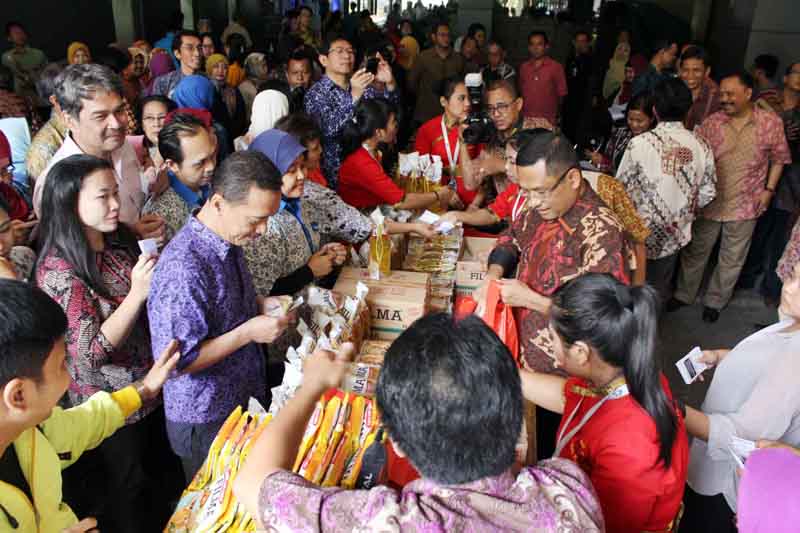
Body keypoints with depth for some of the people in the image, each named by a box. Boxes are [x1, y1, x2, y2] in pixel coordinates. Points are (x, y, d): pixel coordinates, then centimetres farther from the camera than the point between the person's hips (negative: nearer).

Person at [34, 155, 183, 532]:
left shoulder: (122, 241, -4)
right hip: (110, 403, -6)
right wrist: (136, 293, -34)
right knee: (128, 487, 18)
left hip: (151, 383, 7)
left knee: (163, 472, 26)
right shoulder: (58, 269, -24)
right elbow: (91, 352, -27)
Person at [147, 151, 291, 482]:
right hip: (206, 422, -8)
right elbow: (176, 361, -26)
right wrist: (248, 333, -25)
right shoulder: (183, 268, -29)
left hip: (245, 401, 8)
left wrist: (261, 306, -2)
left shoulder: (230, 240, 0)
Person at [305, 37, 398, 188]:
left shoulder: (362, 86, 12)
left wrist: (390, 84, -14)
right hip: (338, 174, -4)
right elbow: (328, 129, -20)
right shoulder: (316, 93, -4)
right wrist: (354, 96, -31)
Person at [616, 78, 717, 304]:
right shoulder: (701, 147, -9)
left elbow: (622, 188, -13)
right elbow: (708, 193, 1)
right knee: (659, 290, 21)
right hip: (674, 234, 3)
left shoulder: (640, 143, -21)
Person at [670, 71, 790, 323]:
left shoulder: (771, 122, -6)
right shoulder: (711, 123, -6)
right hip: (708, 202, 0)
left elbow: (779, 158, 4)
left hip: (745, 205, 0)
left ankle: (714, 302, 31)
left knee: (732, 259, 13)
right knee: (695, 251, 13)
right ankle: (684, 294, 32)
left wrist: (769, 189, -2)